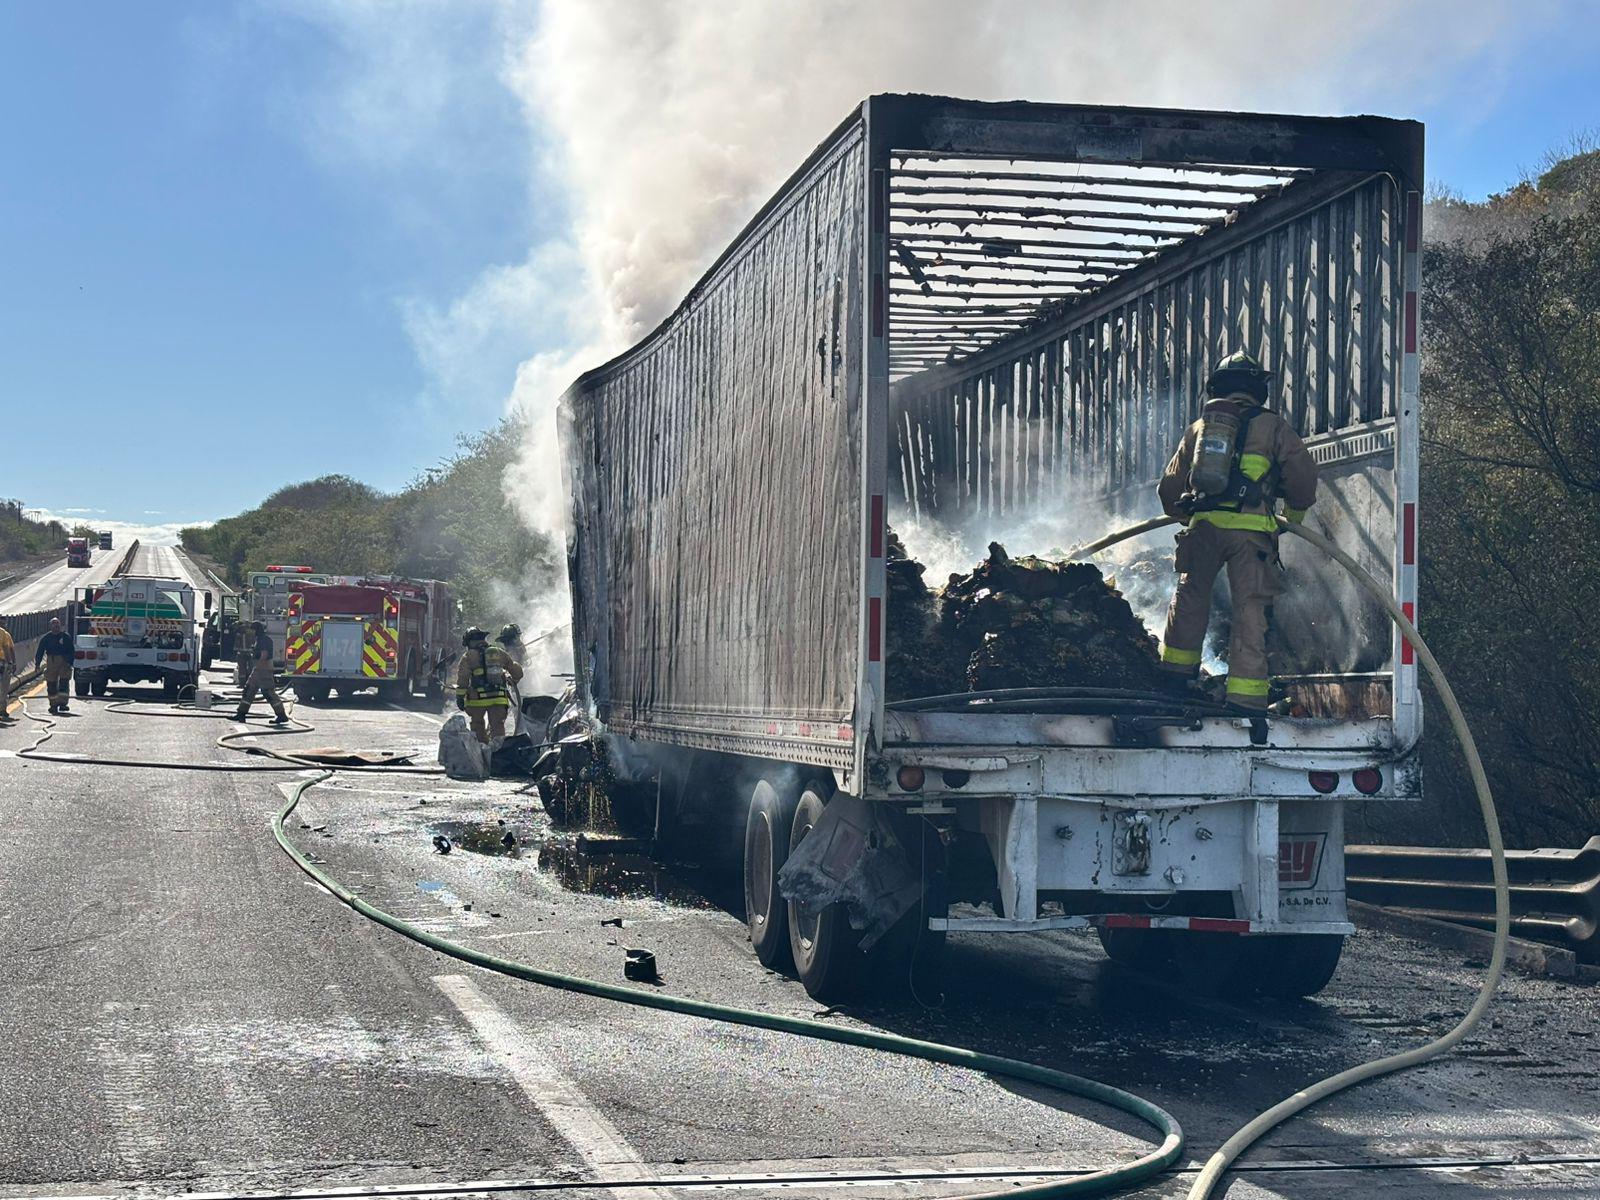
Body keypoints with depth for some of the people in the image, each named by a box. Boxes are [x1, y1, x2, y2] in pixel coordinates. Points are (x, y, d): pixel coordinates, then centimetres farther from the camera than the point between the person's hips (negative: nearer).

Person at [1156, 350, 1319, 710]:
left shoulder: (1198, 427, 19)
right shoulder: (1271, 426, 9)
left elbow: (1169, 487, 22)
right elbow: (1303, 471, 2)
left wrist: (1183, 514, 41)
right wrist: (1294, 513, 19)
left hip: (1203, 525, 3)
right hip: (1251, 528, -3)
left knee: (1191, 594, 19)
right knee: (1250, 606, 0)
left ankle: (1177, 670, 20)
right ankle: (1246, 692, -4)